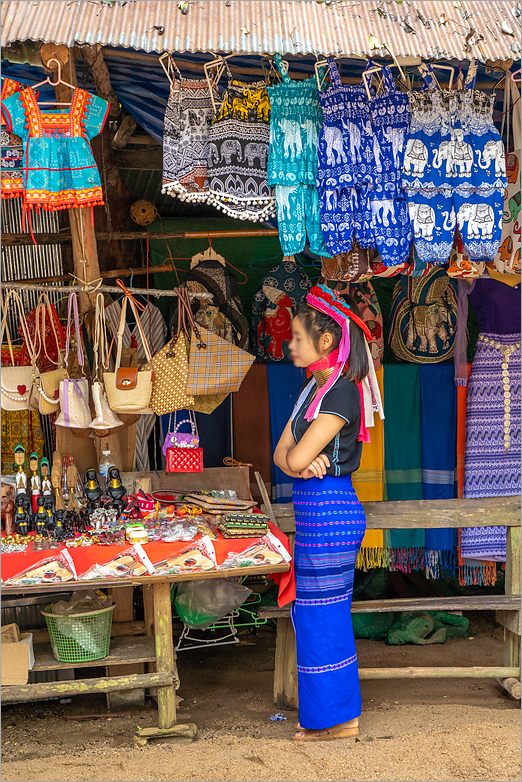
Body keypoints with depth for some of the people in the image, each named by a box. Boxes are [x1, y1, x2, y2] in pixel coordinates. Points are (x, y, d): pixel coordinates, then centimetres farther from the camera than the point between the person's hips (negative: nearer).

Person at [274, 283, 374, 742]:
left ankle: (336, 718, 14)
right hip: (315, 513, 10)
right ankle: (332, 710, 30)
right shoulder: (313, 390, 13)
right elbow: (282, 454, 10)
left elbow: (296, 457, -24)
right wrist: (302, 462, -12)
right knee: (318, 613, 17)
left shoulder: (340, 395, -18)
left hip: (329, 513, -10)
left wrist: (300, 457, -1)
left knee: (322, 615, 0)